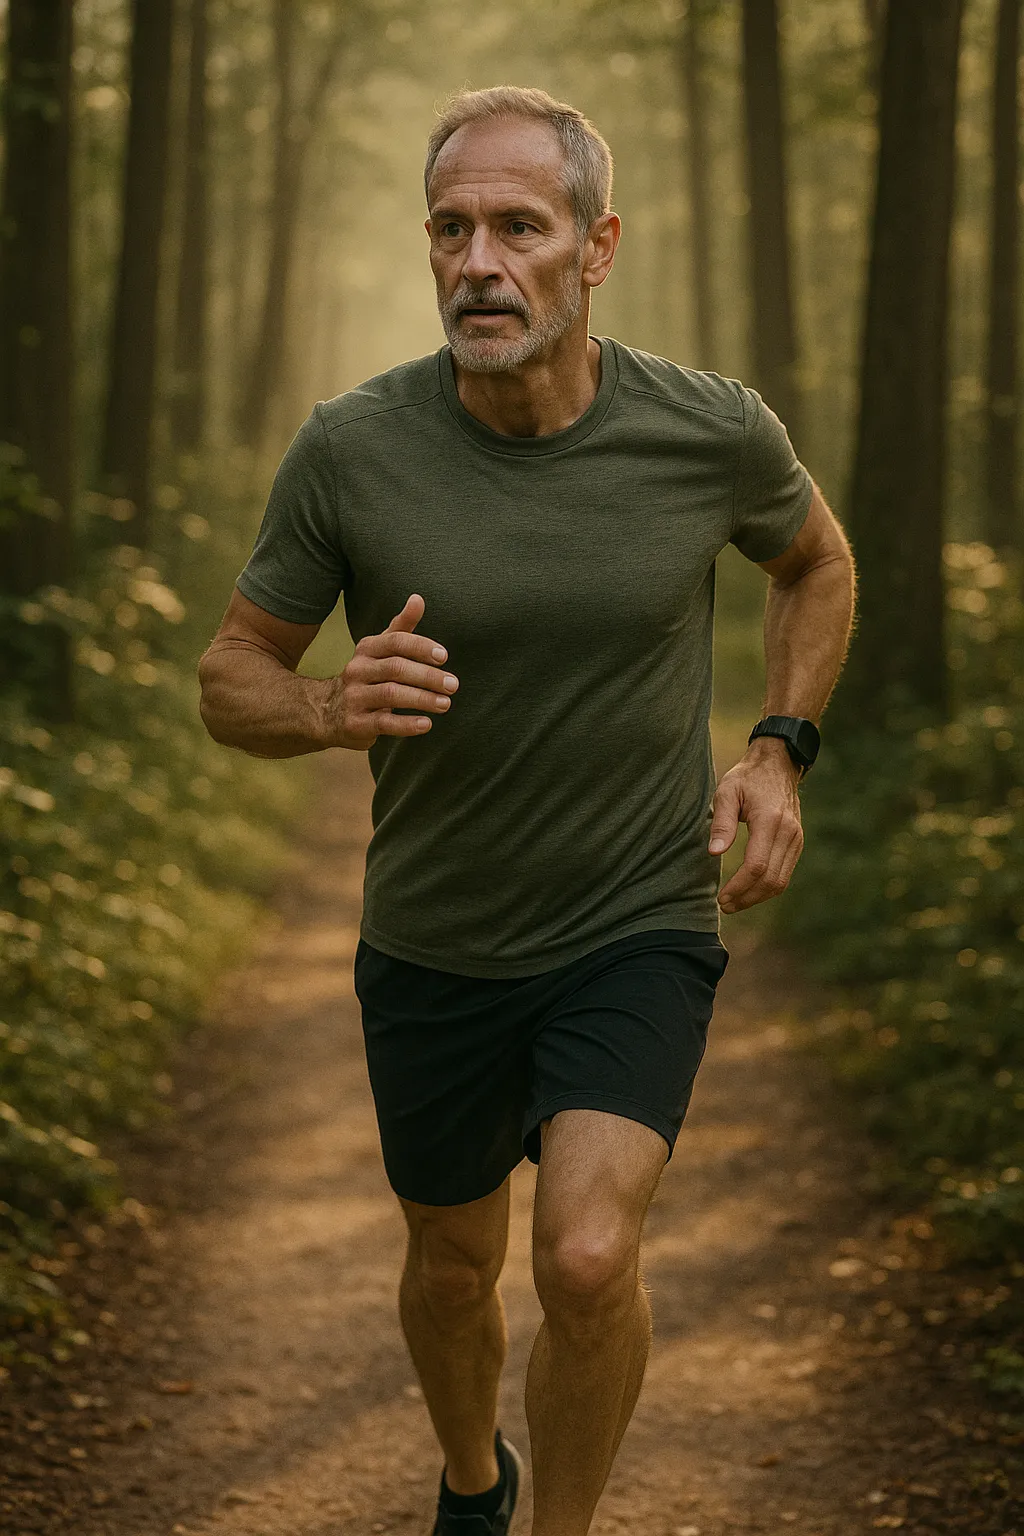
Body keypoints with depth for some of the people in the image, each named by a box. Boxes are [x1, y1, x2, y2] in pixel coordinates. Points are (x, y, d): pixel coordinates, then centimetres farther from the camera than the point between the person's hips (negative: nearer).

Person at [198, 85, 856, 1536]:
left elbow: (817, 560, 10)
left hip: (640, 929, -1)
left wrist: (779, 750, -3)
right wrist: (333, 712, -27)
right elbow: (233, 675, -5)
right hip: (435, 944, 2)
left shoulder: (712, 433, -14)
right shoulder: (352, 450, -17)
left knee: (588, 1258, -22)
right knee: (454, 1265, 19)